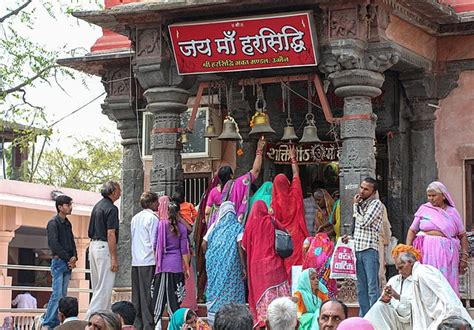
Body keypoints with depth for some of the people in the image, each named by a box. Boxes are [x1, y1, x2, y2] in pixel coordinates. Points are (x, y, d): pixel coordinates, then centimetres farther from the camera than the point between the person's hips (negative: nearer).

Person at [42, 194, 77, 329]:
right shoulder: (53, 223, -6)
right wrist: (68, 259, -12)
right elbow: (54, 244, -14)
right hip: (58, 261, -8)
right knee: (57, 294, -13)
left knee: (63, 295, 5)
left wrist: (74, 257, 1)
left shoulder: (68, 224, 17)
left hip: (68, 263, 8)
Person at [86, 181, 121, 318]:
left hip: (93, 245, 10)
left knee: (98, 286, 13)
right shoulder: (111, 209, -13)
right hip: (104, 247, -10)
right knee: (104, 287, -7)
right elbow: (111, 234, -18)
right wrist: (114, 258, -18)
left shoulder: (98, 205, 15)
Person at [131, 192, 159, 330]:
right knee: (148, 295, -6)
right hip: (148, 261, -7)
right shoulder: (152, 218, -8)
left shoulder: (135, 218, 15)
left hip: (135, 261, 7)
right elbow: (155, 243, -11)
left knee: (136, 294, 8)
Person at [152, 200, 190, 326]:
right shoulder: (181, 227, 0)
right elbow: (184, 249, 1)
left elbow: (155, 246, 2)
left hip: (163, 264, 0)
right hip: (176, 264, 0)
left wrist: (157, 262, 14)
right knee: (174, 295, 4)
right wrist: (187, 267, 8)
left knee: (160, 293, 5)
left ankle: (157, 321, 3)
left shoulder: (160, 225, -1)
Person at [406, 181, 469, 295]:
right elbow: (412, 231, 11)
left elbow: (462, 235, 11)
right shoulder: (424, 209, 10)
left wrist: (464, 257, 5)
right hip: (427, 251, 0)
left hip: (447, 252, 0)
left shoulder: (452, 212, 10)